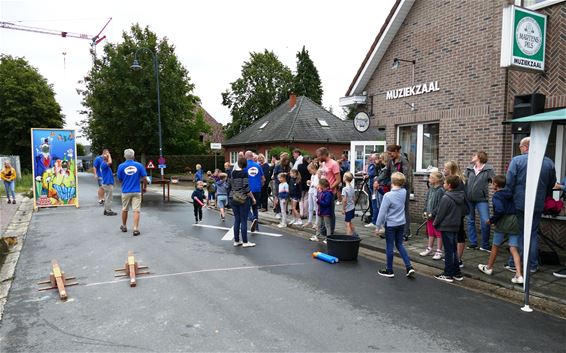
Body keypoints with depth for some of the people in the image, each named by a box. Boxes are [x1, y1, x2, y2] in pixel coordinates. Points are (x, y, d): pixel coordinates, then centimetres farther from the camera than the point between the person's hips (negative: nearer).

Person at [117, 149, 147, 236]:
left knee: (124, 210, 18)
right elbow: (144, 179, -5)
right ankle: (136, 229, -8)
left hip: (126, 192, 1)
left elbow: (119, 179, 5)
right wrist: (144, 187, 10)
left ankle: (124, 226, 33)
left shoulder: (121, 166, -5)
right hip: (136, 192, -1)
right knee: (136, 211, -1)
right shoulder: (139, 165, -6)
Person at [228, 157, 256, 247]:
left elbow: (230, 185, 12)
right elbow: (246, 187, -16)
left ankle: (236, 241, 16)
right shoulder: (244, 173, -11)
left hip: (233, 198, 6)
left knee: (236, 220, 11)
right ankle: (245, 242, 4)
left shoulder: (233, 172, 6)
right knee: (243, 220, -1)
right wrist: (253, 198, -7)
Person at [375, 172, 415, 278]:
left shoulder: (388, 195, -20)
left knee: (389, 247, 6)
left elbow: (382, 212, -15)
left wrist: (378, 225, -8)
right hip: (401, 223, 6)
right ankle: (409, 267, 11)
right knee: (399, 245, 18)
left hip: (390, 224, -6)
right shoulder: (404, 192, -4)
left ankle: (389, 270, 16)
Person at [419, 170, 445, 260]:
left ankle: (439, 251, 14)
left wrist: (432, 214, -18)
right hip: (429, 216, 7)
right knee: (430, 233, 19)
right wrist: (425, 211, 2)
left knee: (438, 234, 5)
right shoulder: (430, 189, 6)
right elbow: (426, 201, 13)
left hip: (437, 216, -7)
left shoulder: (440, 190, -17)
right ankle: (429, 249, 31)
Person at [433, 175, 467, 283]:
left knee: (448, 251, -1)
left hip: (446, 227, -7)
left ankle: (447, 274, 7)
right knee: (454, 250, 15)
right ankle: (457, 273, 22)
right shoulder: (461, 197, 5)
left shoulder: (446, 198, -20)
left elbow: (440, 213, -15)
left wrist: (435, 223, -1)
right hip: (456, 226, 7)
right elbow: (465, 211, 14)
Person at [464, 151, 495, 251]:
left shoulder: (489, 169, -4)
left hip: (482, 199, -4)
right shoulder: (469, 169, 7)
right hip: (469, 199, 4)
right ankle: (473, 242, 22)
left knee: (485, 222, -8)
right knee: (470, 221, 11)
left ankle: (485, 245, 6)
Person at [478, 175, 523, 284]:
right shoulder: (510, 194, 12)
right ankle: (519, 275, -6)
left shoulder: (496, 196, -8)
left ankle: (489, 267, 30)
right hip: (514, 222, 5)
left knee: (495, 246, 12)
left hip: (502, 222, -5)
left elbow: (499, 211, -21)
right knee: (514, 249, 3)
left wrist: (491, 220, -9)